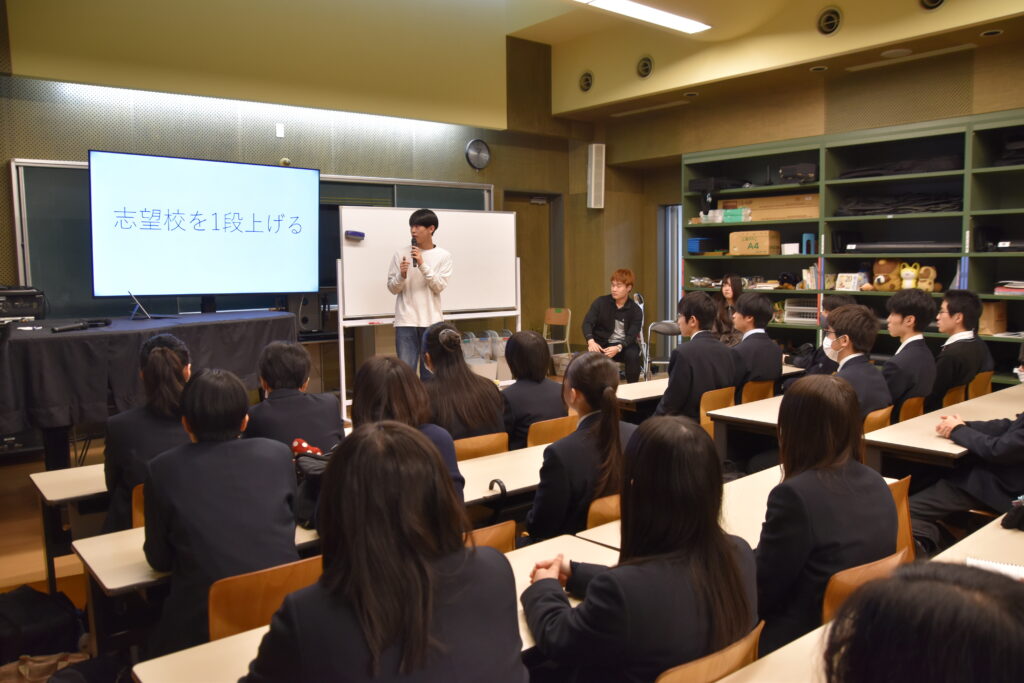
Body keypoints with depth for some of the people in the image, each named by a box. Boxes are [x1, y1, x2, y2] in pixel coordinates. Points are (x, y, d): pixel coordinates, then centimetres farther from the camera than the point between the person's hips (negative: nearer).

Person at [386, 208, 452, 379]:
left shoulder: (443, 256, 4)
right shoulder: (401, 254, 4)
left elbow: (439, 286, -5)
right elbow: (392, 288, 5)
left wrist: (422, 264, -15)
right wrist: (402, 275, -15)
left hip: (431, 321, 0)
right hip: (406, 320, 0)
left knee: (430, 369, 6)